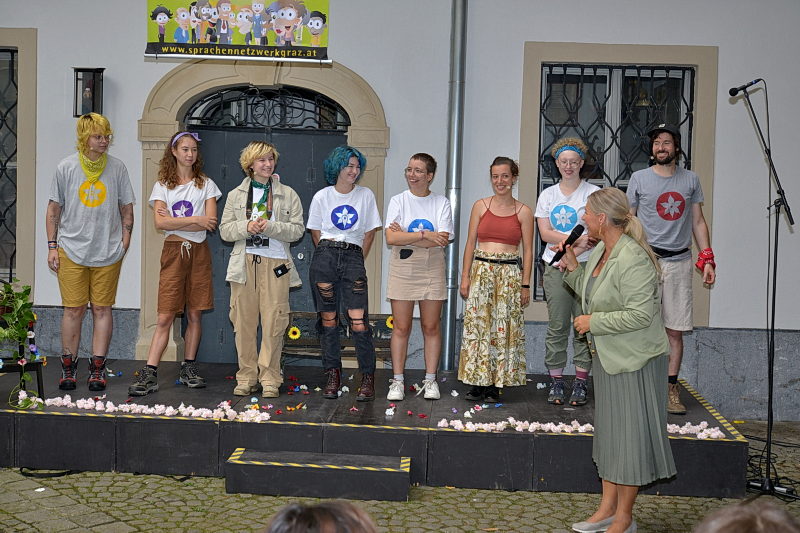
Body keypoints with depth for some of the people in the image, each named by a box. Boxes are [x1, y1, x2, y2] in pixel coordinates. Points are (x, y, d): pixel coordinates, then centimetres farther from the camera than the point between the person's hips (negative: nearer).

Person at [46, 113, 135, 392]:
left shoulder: (117, 168, 4)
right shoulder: (66, 168, 2)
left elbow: (126, 209, 10)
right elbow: (54, 209, 7)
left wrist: (124, 244, 3)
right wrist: (52, 247, 3)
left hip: (108, 253, 1)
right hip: (72, 251, -1)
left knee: (102, 308, 3)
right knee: (73, 309, 1)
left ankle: (97, 368, 10)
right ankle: (68, 366, 13)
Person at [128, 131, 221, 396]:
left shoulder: (206, 184, 10)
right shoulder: (162, 186, 8)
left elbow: (211, 223, -3)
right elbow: (160, 222, -8)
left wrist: (174, 221, -8)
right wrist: (195, 220, -12)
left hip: (198, 251, 1)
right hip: (173, 251, -1)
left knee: (194, 314, 4)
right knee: (165, 317, -7)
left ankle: (189, 368, 14)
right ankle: (149, 374, -8)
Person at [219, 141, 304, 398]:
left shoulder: (288, 194, 9)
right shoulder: (236, 195, 13)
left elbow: (297, 229, 2)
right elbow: (225, 230, 8)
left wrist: (271, 227, -13)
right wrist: (246, 227, -11)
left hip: (275, 262, -1)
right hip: (244, 262, 1)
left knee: (274, 322, -5)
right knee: (244, 321, 1)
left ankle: (270, 379, 3)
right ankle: (247, 377, 11)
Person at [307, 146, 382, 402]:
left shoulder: (366, 195, 9)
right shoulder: (322, 197, 8)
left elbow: (369, 233, 13)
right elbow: (316, 233, 14)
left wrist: (357, 260, 9)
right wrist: (328, 255, 6)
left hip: (354, 258, 0)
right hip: (325, 257, 1)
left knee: (359, 321, -11)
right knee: (328, 320, 2)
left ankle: (367, 378, -3)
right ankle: (332, 375, 12)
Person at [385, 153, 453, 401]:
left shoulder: (441, 203, 3)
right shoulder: (398, 201, 2)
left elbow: (442, 240, -10)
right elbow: (391, 238, -11)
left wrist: (406, 236, -12)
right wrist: (425, 235, -17)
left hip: (431, 269, 1)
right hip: (403, 269, 0)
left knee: (431, 327, 4)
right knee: (401, 327, 1)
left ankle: (430, 381, 13)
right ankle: (397, 382, 7)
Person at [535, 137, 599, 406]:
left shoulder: (594, 193, 4)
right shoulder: (548, 195, 12)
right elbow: (545, 233, 1)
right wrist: (576, 239, -13)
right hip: (555, 267, 2)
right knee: (557, 326, 1)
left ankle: (580, 383, 5)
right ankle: (556, 382, 7)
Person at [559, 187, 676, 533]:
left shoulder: (633, 259, -23)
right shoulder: (600, 251, 6)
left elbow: (640, 315, -27)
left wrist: (593, 322, -19)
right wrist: (573, 268, 4)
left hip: (633, 360, -10)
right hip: (606, 356, 10)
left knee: (629, 435, 1)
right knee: (608, 431, 15)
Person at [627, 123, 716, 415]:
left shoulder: (690, 180, 10)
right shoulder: (639, 178, 5)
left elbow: (698, 222, 13)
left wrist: (707, 259, 5)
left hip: (679, 261, 2)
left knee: (675, 330, 3)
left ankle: (671, 388, 9)